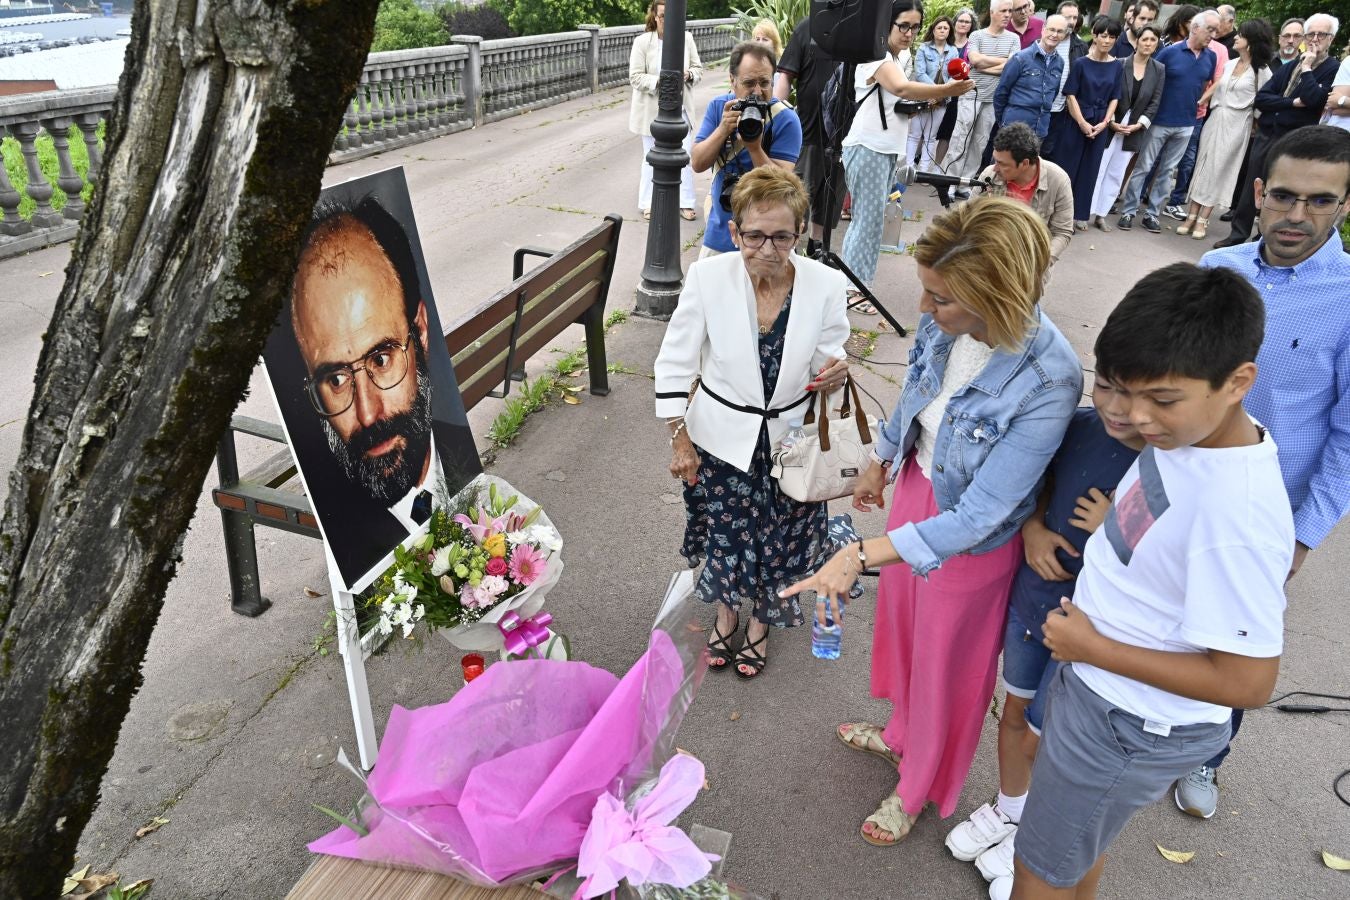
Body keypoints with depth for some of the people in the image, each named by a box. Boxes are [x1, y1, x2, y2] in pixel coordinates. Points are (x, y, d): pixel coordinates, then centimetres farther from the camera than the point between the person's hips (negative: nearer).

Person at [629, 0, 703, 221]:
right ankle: (648, 203, 22)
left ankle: (685, 203, 14)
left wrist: (688, 75, -15)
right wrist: (659, 81, -25)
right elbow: (635, 77, -11)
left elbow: (698, 68, 7)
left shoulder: (686, 39, -1)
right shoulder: (642, 41, -9)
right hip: (652, 110, -2)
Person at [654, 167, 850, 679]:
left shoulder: (824, 284, -18)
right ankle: (726, 613, 51)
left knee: (778, 541, 19)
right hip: (721, 439, 0)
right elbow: (674, 364, -9)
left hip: (790, 439, 1)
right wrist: (679, 440, -7)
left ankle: (760, 622, 50)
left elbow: (828, 361, -4)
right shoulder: (707, 277, -19)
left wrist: (833, 375, -28)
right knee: (724, 535, 18)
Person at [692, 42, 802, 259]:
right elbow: (697, 164, -7)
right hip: (719, 232, 4)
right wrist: (723, 129, -21)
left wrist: (754, 147, -33)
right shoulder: (717, 107, -1)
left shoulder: (786, 120, -14)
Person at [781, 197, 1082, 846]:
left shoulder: (1047, 383, -36)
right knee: (901, 625, 28)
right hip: (916, 484, 6)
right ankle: (903, 734, 59)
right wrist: (880, 464, 18)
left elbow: (979, 516, -34)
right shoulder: (945, 322, -18)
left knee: (946, 667, 18)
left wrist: (860, 554, -37)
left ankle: (922, 788, 48)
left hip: (970, 541, -6)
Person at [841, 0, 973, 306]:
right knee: (869, 219, -8)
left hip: (888, 149, 9)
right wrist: (947, 90, -44)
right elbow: (901, 88, -33)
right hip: (867, 148, -9)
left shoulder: (902, 55, 16)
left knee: (868, 218, 10)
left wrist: (917, 105, 5)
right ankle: (855, 287, -1)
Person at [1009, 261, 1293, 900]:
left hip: (1131, 727, -7)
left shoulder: (1237, 513, -34)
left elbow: (1248, 681, -28)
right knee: (1077, 848, 31)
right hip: (1094, 681, 8)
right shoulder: (1186, 433, -8)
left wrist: (1094, 648, -21)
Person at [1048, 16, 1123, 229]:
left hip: (1101, 125, 3)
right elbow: (1071, 95, -7)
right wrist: (1082, 123, -12)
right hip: (1076, 121, -3)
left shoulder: (1116, 66, 3)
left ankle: (1080, 214, 15)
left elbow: (1114, 98, 6)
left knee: (1089, 169, 8)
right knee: (1066, 165, 0)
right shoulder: (1081, 63, -6)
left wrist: (1104, 122, -7)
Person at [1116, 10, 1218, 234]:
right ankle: (1128, 211, 6)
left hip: (1186, 125, 4)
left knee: (1166, 171, 8)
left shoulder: (1211, 57, 4)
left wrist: (1195, 104, 13)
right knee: (1143, 167, 0)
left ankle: (1151, 213, 14)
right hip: (1160, 121, -4)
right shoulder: (1170, 52, -9)